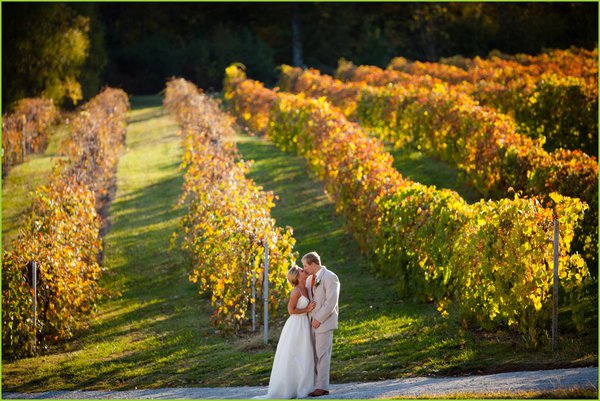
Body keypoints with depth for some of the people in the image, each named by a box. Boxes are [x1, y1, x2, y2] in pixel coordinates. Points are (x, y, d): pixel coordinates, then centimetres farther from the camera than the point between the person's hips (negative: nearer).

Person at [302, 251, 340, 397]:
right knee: (314, 355, 7)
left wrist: (319, 319, -21)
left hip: (325, 321, -8)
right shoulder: (310, 279, 13)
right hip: (313, 321, 8)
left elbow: (331, 302, -21)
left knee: (322, 354, -7)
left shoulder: (330, 277, -14)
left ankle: (322, 387, -5)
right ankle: (315, 384, 11)